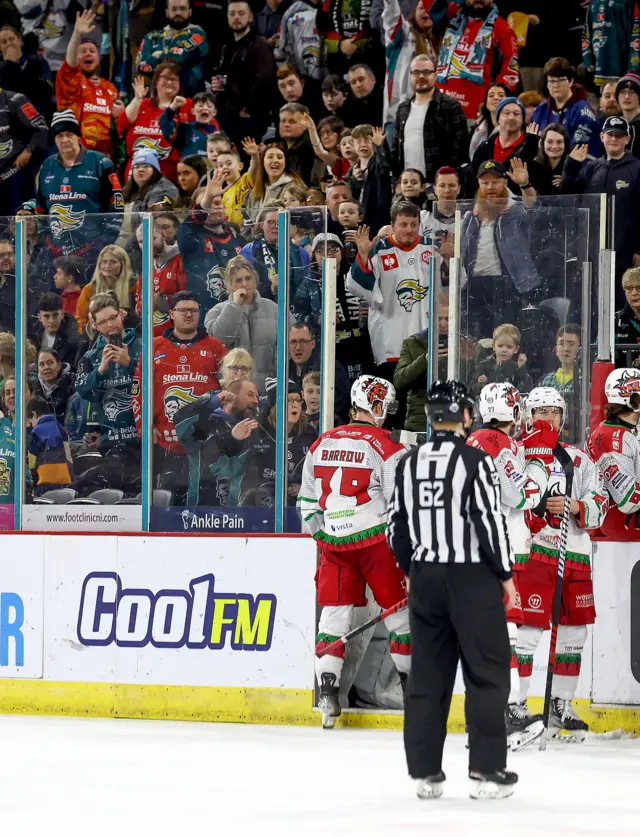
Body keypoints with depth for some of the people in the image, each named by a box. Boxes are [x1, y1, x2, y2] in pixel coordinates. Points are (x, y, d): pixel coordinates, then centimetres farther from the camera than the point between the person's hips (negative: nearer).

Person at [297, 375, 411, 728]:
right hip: (375, 540, -4)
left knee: (334, 612, 6)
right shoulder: (385, 446, -8)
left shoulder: (321, 444, 8)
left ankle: (327, 693, -1)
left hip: (333, 542, 4)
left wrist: (319, 533, 24)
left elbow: (307, 501, 14)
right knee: (399, 607, 8)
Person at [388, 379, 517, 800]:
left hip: (425, 579, 5)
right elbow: (490, 520, -14)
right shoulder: (476, 461, -11)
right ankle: (486, 771, -1)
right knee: (488, 672, 2)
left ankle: (425, 772, 9)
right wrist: (505, 574, -4)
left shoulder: (409, 463, 6)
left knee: (428, 673, 9)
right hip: (472, 577, -5)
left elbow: (397, 523, 11)